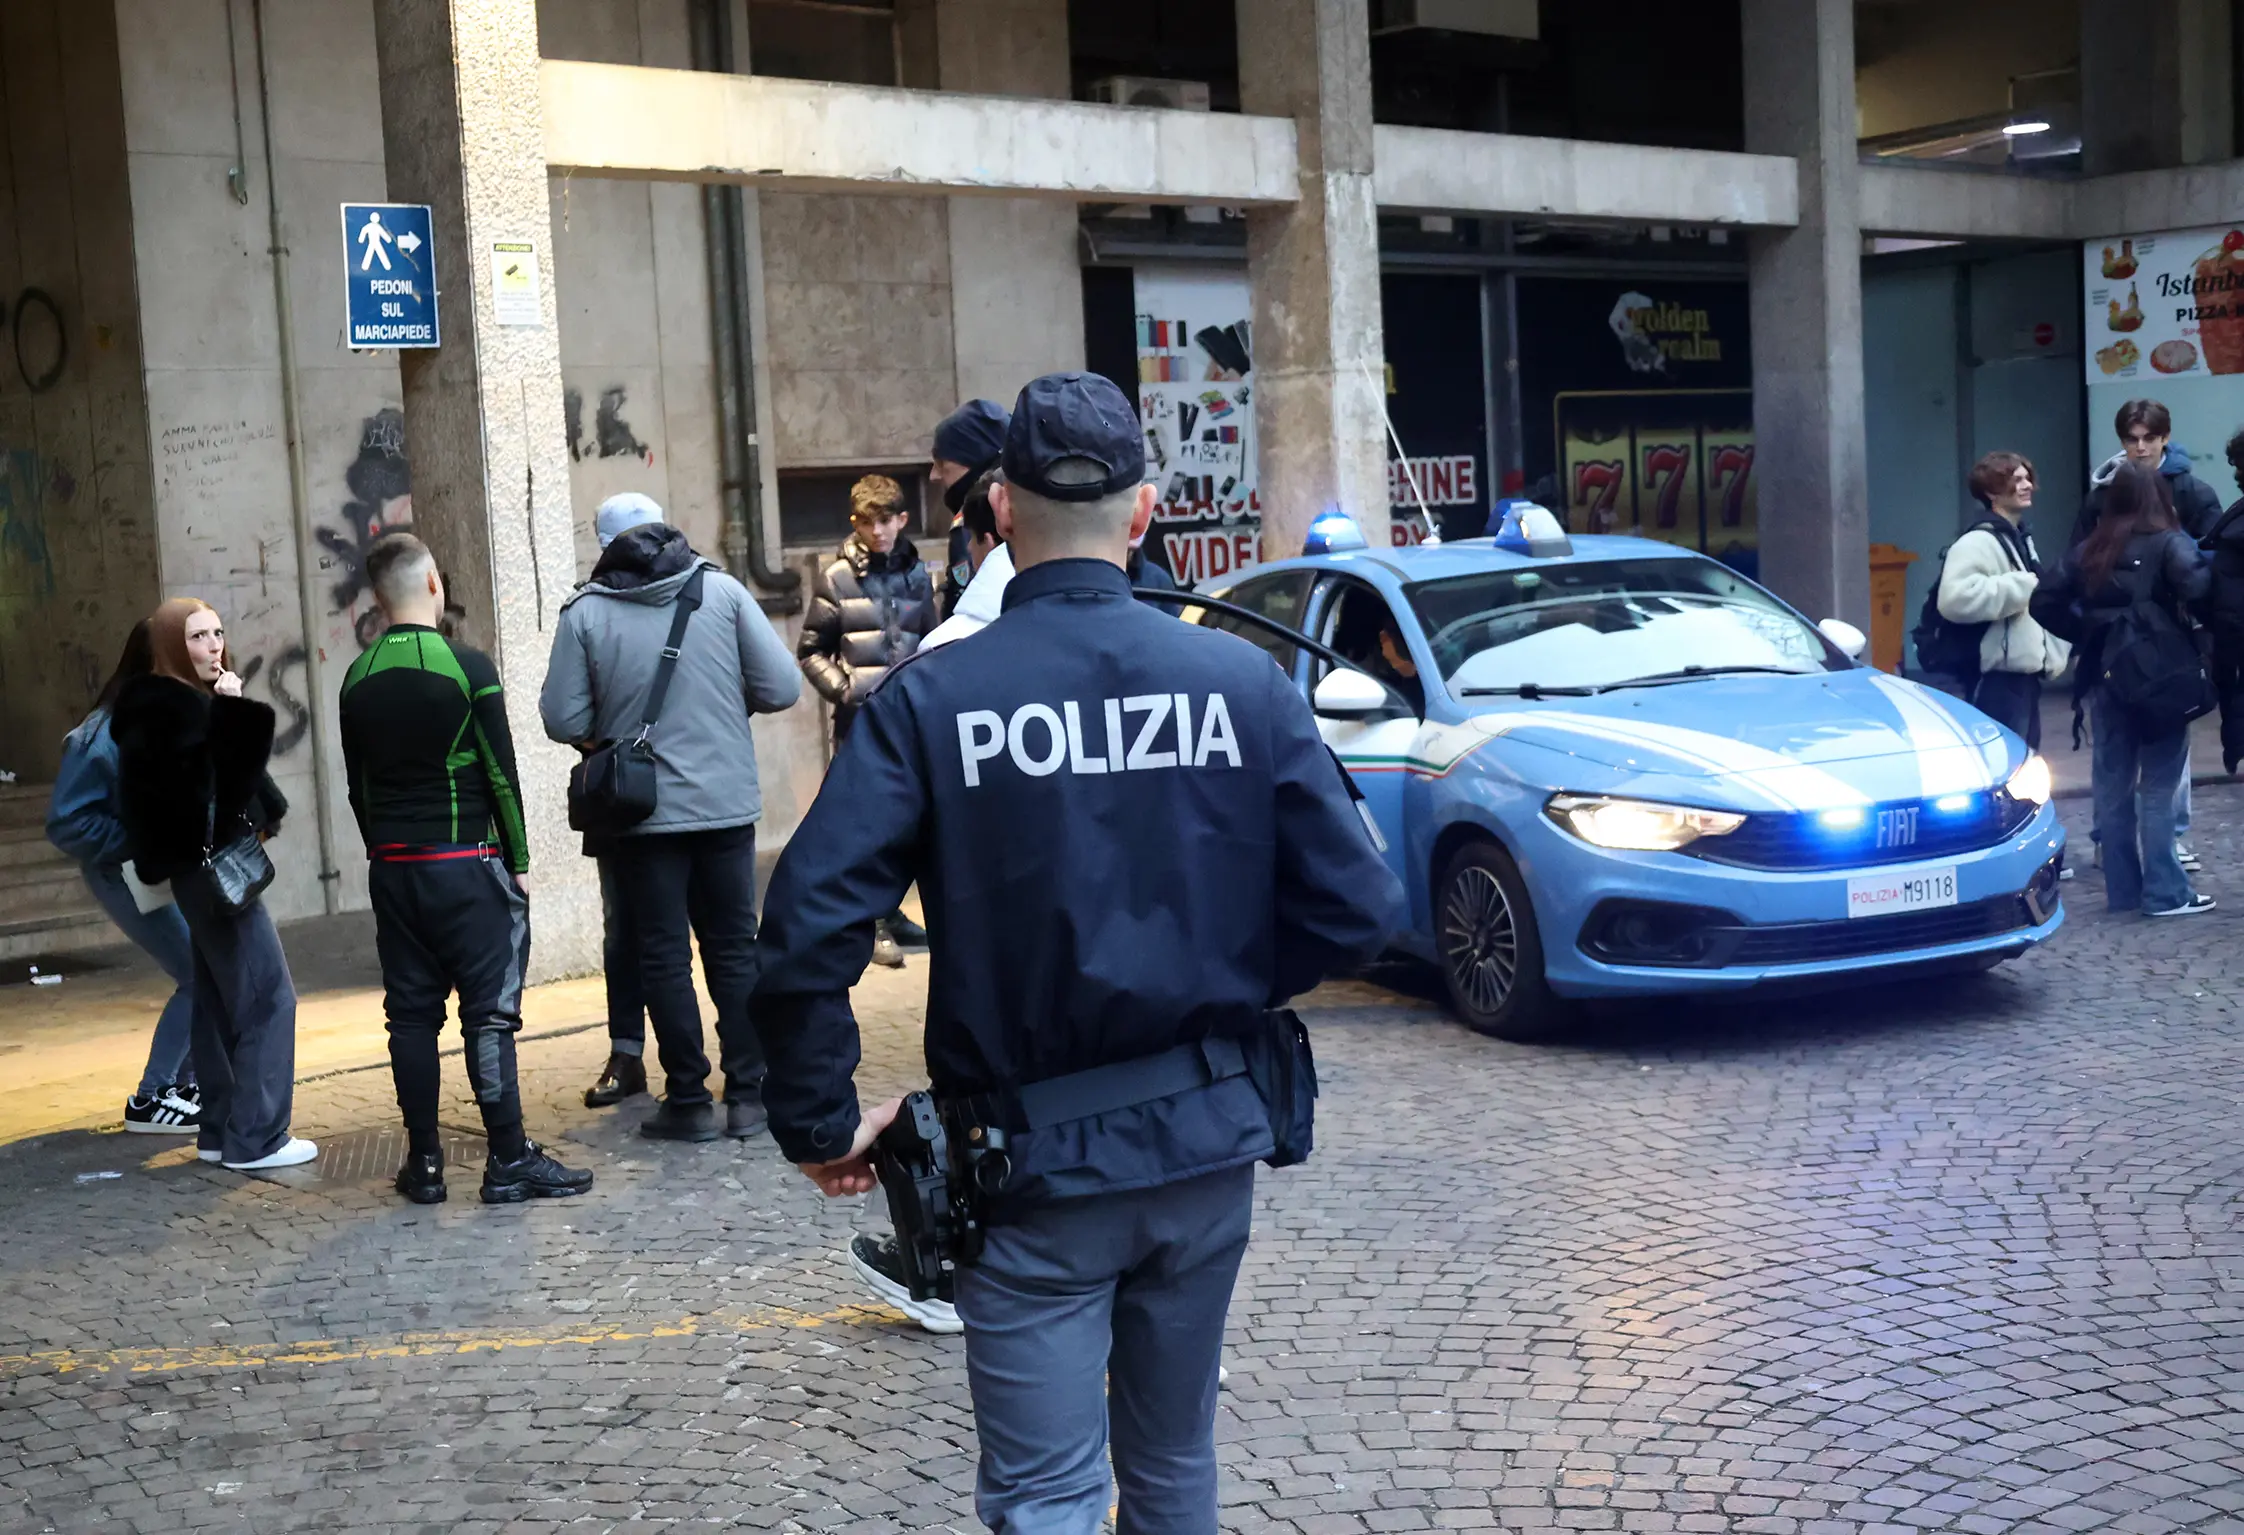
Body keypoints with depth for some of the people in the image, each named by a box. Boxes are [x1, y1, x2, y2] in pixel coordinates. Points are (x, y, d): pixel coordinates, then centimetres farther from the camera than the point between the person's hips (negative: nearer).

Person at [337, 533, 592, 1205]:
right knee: (489, 1011, -3)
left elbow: (357, 784, 11)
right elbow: (500, 772, -9)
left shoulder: (359, 679, 6)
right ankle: (509, 1161, -1)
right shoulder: (467, 667, -10)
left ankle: (423, 1162, 13)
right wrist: (519, 859, 0)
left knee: (411, 1013, 8)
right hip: (467, 863, -5)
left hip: (392, 867, 5)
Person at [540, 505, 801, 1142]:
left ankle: (689, 1101, 10)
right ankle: (748, 1095, 13)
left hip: (643, 809, -1)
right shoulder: (722, 591, -1)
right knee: (735, 947, 12)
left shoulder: (584, 612, -4)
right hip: (726, 802, 1)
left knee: (664, 957, 8)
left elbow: (564, 720, -6)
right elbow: (781, 688, -5)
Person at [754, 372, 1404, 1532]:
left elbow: (808, 930, -19)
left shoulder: (928, 700, -12)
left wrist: (819, 1126, -6)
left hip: (1034, 1167, -3)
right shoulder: (1240, 681, -6)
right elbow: (1356, 910, -6)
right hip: (1206, 1142, 3)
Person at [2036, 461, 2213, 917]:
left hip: (2105, 679, 4)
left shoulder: (2087, 551, 5)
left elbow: (2044, 604, 3)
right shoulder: (2168, 544, -9)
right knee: (2158, 787, 0)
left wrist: (2085, 628, 9)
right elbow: (2198, 588, -26)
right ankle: (2165, 893, 1)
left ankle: (2122, 889, 15)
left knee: (2113, 786, 10)